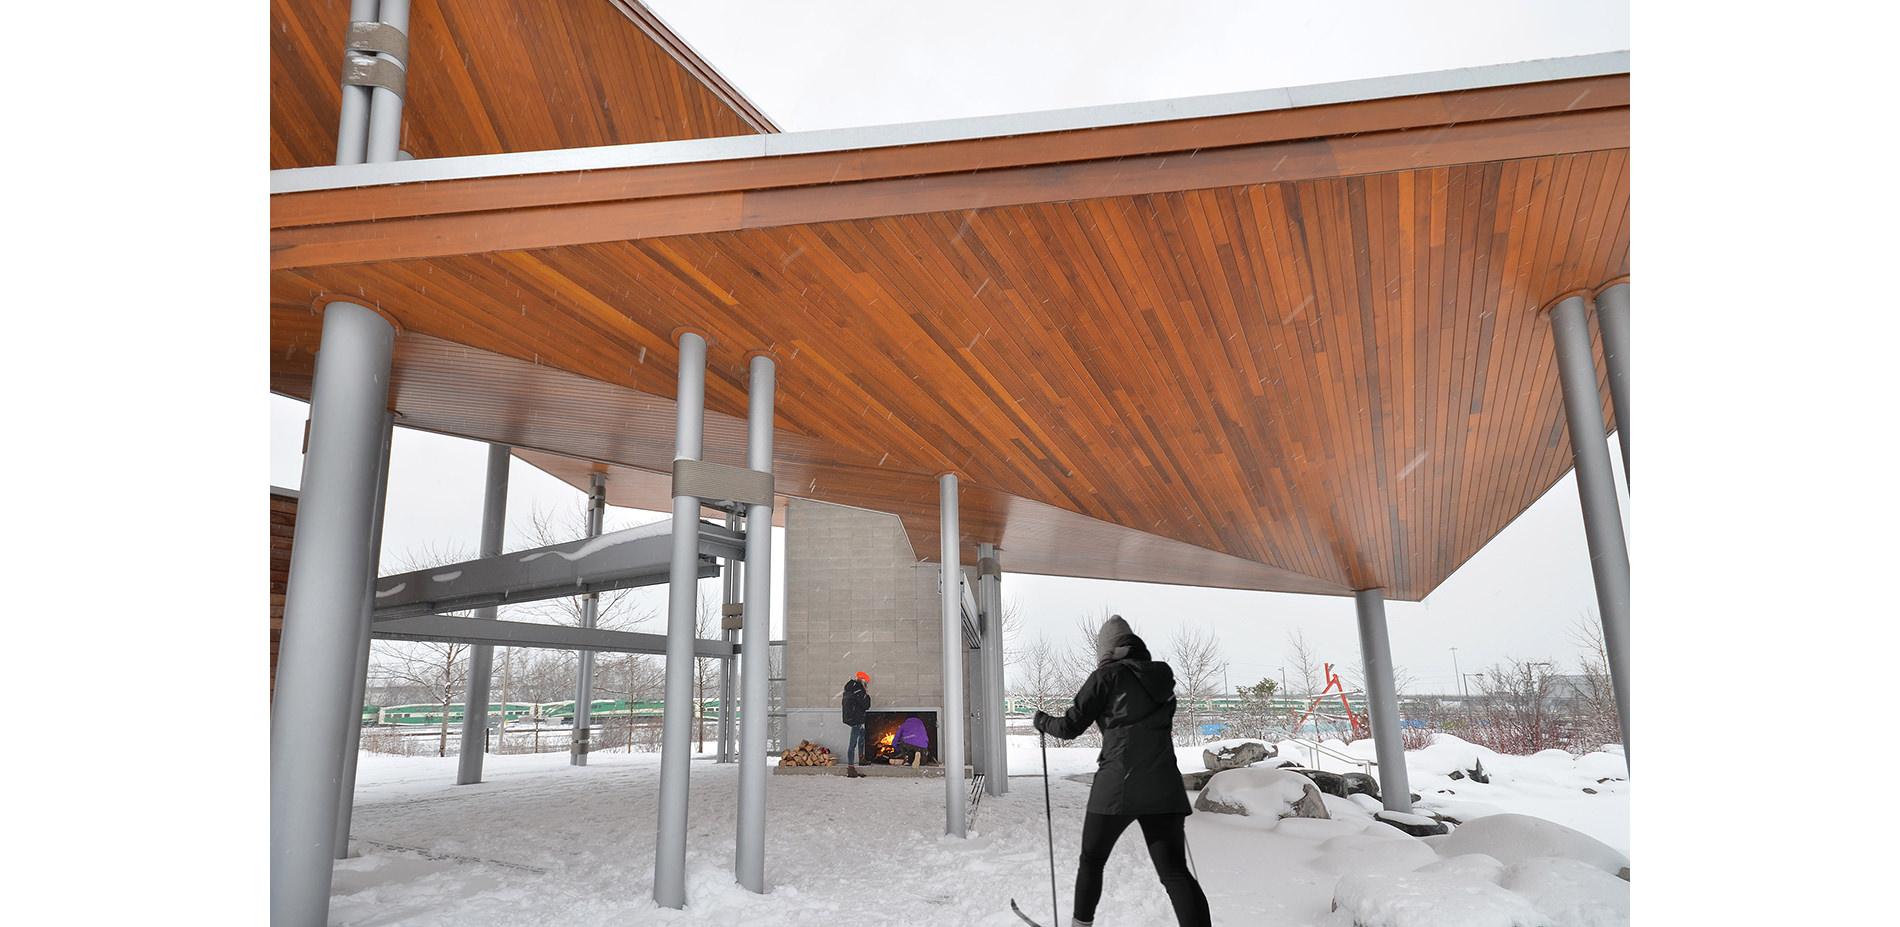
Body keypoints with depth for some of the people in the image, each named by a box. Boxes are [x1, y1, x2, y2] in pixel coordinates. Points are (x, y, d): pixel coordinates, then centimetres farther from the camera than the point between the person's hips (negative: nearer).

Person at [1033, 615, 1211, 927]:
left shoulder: (1107, 675, -2)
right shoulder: (1161, 677, 13)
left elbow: (1071, 726, -1)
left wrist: (1042, 720, 18)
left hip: (1118, 785, -4)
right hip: (1164, 786, 4)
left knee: (1092, 860, 16)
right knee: (1174, 871, 0)